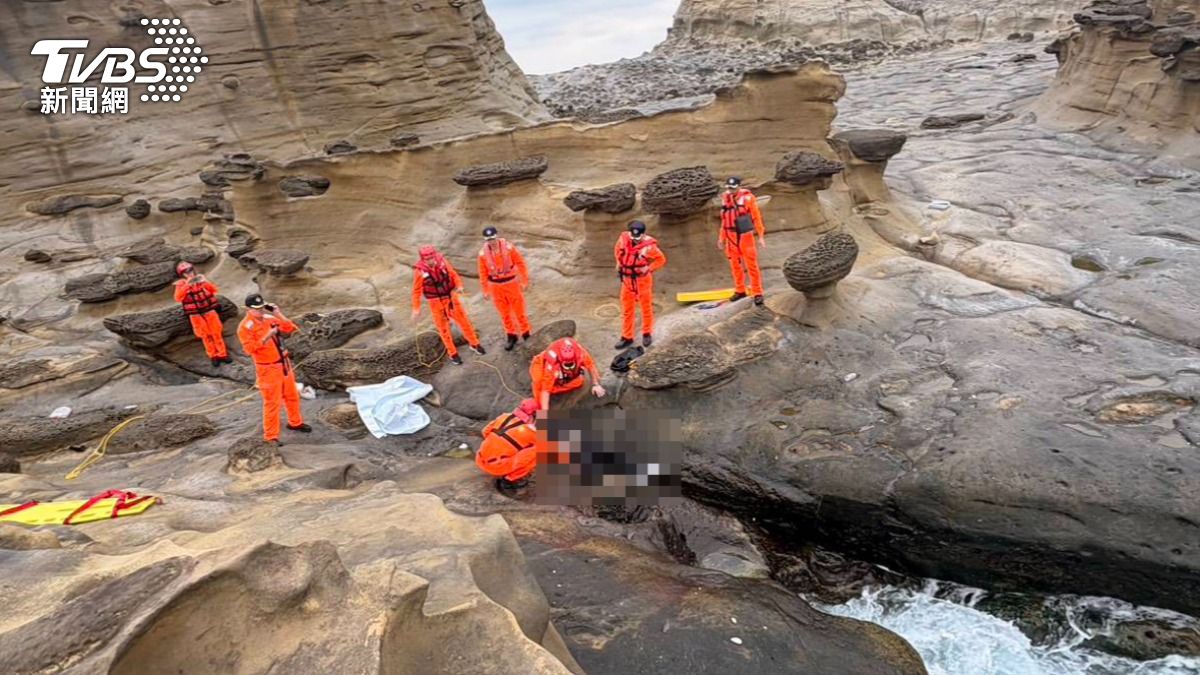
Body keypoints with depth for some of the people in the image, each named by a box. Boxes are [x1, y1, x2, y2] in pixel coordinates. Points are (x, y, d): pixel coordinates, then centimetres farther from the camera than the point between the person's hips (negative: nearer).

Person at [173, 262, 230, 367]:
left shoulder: (200, 279, 0)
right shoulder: (180, 284, -6)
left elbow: (214, 289, -6)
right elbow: (178, 298, -21)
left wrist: (205, 282, -22)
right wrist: (187, 285, -28)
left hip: (209, 310, 1)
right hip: (195, 314, -1)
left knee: (217, 333, 8)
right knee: (206, 335, 8)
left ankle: (222, 354, 20)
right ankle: (213, 356, 20)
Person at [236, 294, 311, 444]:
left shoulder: (269, 318, 3)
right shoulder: (245, 327, -15)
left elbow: (290, 329, 2)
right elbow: (250, 348, -24)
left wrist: (278, 314, -8)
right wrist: (266, 337, -30)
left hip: (284, 363, 7)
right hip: (268, 369, -7)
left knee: (292, 396, 20)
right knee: (272, 403, -2)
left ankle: (295, 423, 41)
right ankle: (270, 437, 8)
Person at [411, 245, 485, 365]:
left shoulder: (442, 261, -15)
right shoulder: (419, 270, -21)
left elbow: (453, 274, -2)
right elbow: (416, 290, -11)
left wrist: (459, 286, -20)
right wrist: (416, 309, -9)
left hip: (451, 297, 3)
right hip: (436, 302, -3)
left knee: (464, 320, 11)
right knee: (443, 328, 8)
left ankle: (474, 344, 32)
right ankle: (453, 353, 25)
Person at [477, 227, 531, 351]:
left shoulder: (508, 248, -16)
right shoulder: (483, 253, -10)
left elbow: (520, 263, -6)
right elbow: (483, 273, 0)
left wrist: (525, 281, -4)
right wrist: (485, 290, 4)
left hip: (512, 283, -2)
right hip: (495, 286, 2)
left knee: (519, 310, 8)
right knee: (504, 313, 13)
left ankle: (526, 334, 25)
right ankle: (511, 336, 28)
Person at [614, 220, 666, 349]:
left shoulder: (648, 245, -22)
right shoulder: (623, 238, -10)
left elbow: (661, 259, -11)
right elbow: (617, 249, 12)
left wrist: (649, 268, -22)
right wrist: (619, 262, 0)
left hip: (642, 279, -4)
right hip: (627, 279, 4)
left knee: (646, 307, 13)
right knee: (626, 309, 12)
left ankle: (647, 334, 32)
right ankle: (627, 337, 23)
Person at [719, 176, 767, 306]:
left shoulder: (747, 197, -9)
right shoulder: (725, 198, 6)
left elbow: (756, 217, -7)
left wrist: (761, 236, -9)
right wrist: (721, 237, 17)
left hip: (745, 236, -5)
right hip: (731, 237, 5)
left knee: (751, 265, -3)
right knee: (735, 264, 11)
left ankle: (757, 293, 3)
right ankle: (740, 290, 24)